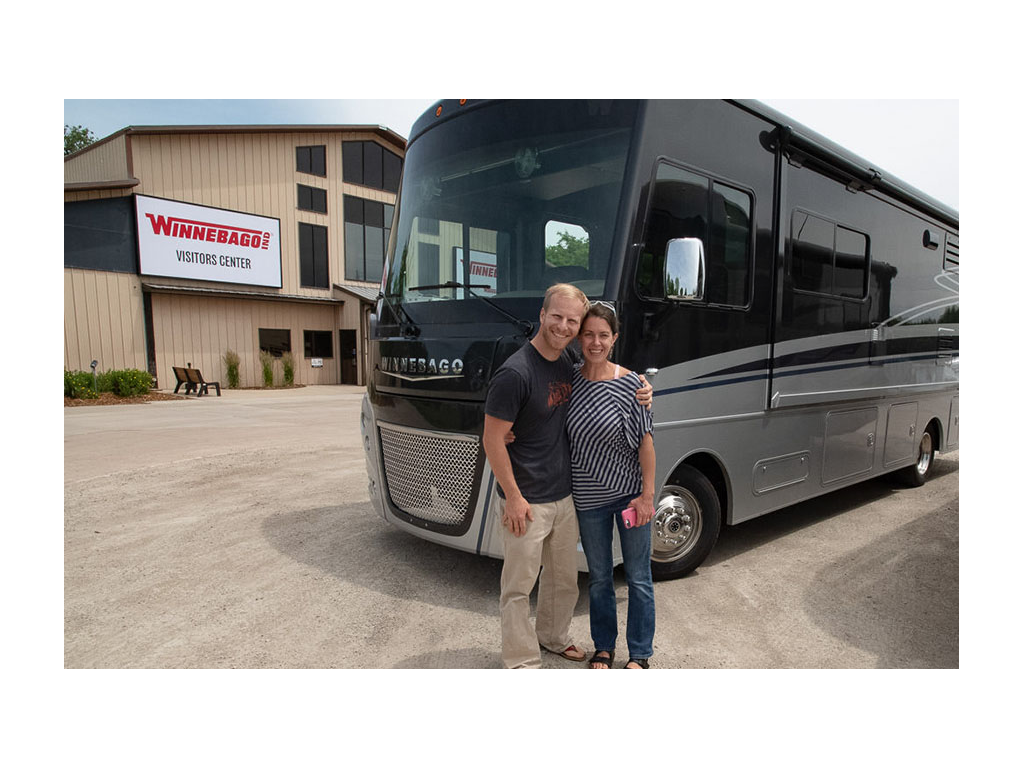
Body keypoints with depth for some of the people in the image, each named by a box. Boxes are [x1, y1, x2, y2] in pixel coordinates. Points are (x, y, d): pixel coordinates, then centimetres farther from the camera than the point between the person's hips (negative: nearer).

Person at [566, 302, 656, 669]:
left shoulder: (631, 383, -11)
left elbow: (645, 441, -8)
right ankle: (603, 648, 37)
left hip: (631, 494, -2)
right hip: (589, 498, 3)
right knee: (599, 578, 17)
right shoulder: (569, 381, -3)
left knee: (639, 579, 11)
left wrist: (647, 494, -10)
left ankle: (639, 655, 30)